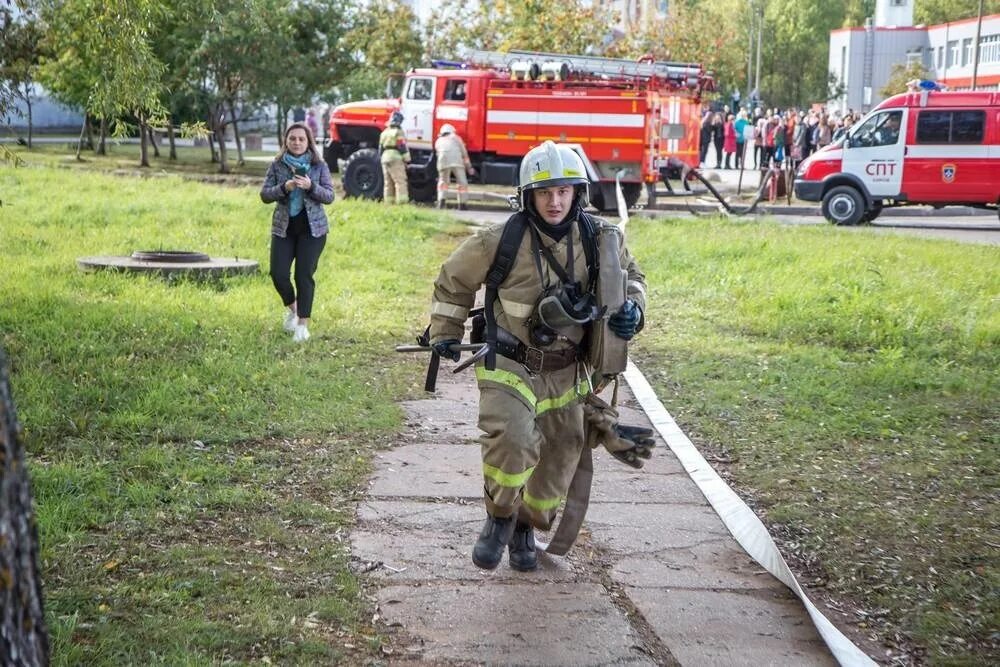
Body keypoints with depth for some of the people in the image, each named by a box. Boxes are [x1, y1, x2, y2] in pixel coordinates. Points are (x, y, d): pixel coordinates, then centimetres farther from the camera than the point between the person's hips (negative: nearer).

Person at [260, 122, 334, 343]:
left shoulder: (319, 166, 1)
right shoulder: (277, 166, 3)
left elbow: (329, 196, -3)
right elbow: (264, 195, -1)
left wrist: (311, 186, -21)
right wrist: (284, 188, -20)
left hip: (312, 228, -1)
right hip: (283, 227, 2)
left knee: (304, 275, -5)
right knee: (278, 273, -6)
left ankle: (303, 324, 5)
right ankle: (291, 307, 25)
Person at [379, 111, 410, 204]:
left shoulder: (384, 132, 15)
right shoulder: (398, 132, -8)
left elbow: (381, 148, 18)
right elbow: (403, 147, -13)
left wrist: (381, 160, 24)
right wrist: (407, 160, -9)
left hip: (385, 158, 8)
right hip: (396, 158, -8)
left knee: (388, 182, 11)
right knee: (400, 182, -10)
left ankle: (388, 202, 9)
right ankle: (402, 201, -19)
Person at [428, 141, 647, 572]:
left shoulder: (598, 239, -6)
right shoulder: (501, 241, -15)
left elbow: (629, 275, 15)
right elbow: (454, 279, 2)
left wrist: (632, 308, -6)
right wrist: (444, 332, 8)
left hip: (566, 370, 4)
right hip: (508, 364, -4)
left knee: (561, 455, 13)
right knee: (512, 439, -28)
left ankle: (526, 527, 39)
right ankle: (499, 516, -1)